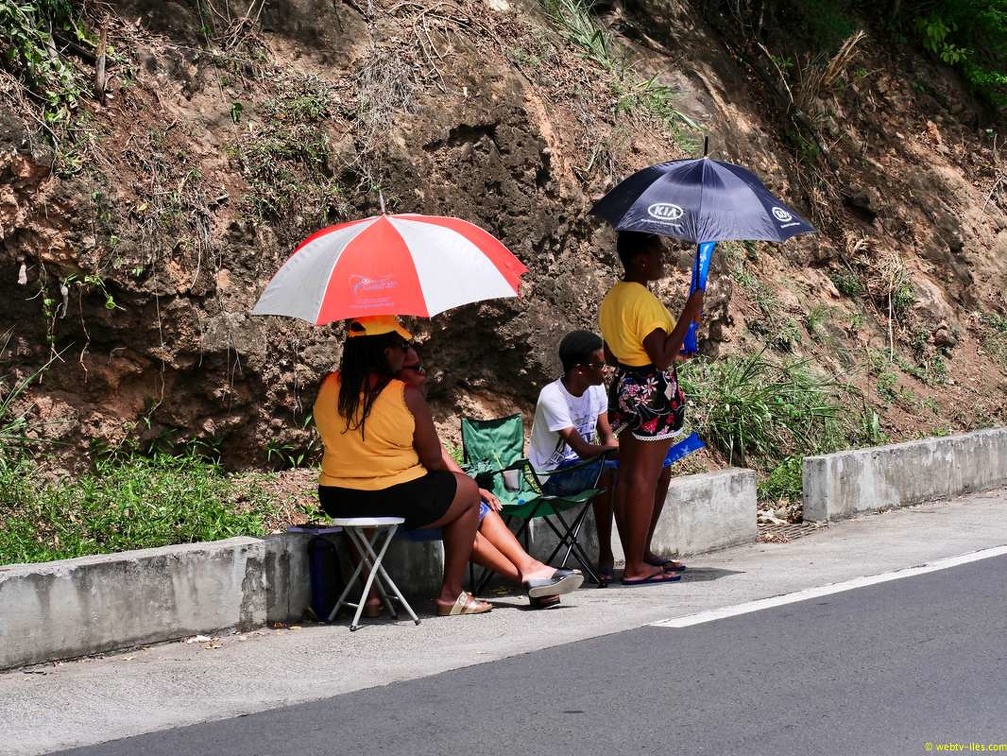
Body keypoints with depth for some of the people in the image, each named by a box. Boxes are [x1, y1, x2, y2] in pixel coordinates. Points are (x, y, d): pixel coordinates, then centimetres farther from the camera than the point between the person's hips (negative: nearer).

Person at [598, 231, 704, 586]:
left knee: (627, 476, 10)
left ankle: (634, 559, 16)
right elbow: (664, 356, -24)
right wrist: (688, 313, -21)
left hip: (625, 388, 10)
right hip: (653, 393, -10)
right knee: (645, 479, -6)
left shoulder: (611, 298, 11)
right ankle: (637, 567, -4)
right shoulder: (644, 300, -19)